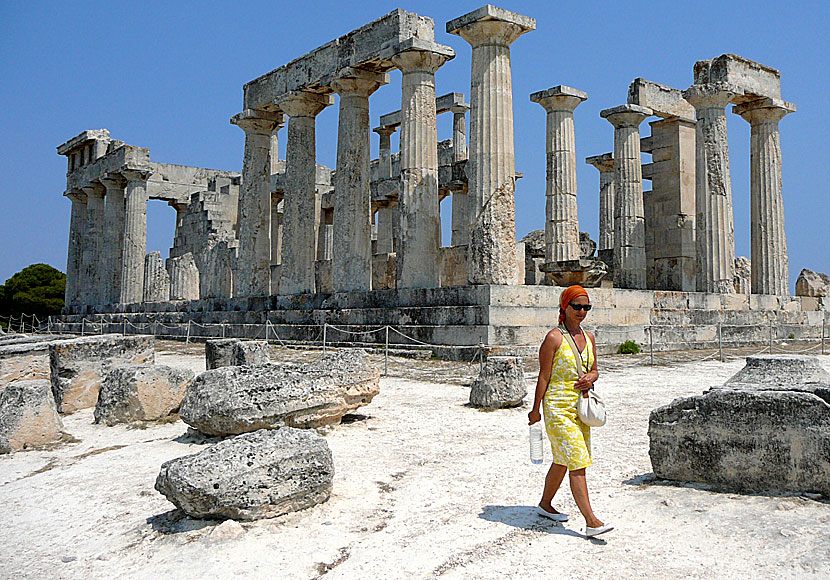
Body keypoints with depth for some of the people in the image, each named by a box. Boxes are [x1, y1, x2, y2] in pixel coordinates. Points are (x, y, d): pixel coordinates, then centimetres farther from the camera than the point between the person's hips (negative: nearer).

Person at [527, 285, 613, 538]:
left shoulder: (588, 338, 11)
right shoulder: (554, 338, -10)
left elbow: (594, 369, 19)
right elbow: (544, 376, -9)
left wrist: (590, 379, -5)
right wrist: (536, 409, -7)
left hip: (580, 406, 7)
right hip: (558, 406, -7)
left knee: (562, 460, 16)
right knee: (577, 462, -11)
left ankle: (545, 505, 33)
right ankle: (591, 521, -10)